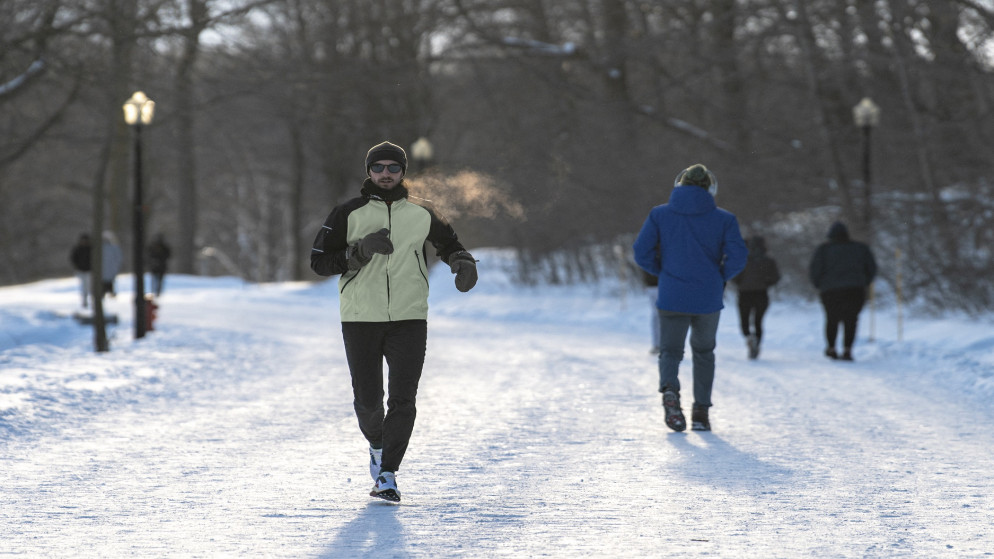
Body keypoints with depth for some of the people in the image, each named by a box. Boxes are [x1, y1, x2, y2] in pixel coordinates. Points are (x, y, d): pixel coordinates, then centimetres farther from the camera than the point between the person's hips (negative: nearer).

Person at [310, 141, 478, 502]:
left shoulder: (421, 214, 7)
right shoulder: (348, 215, 1)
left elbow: (447, 242, 24)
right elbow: (319, 261, -3)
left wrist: (463, 262, 1)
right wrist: (361, 251, -17)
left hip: (409, 319, 1)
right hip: (360, 320, 0)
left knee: (402, 400, -11)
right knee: (368, 400, 5)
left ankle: (387, 475, -7)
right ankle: (377, 445, 36)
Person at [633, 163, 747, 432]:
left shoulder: (659, 215, 0)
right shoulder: (724, 219, -2)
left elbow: (642, 252, -5)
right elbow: (737, 257, -11)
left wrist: (663, 272, 11)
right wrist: (719, 277, 7)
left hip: (671, 298, -1)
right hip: (709, 299, 1)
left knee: (670, 351, 11)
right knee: (704, 352, 21)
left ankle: (669, 389, -22)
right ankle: (701, 412, 15)